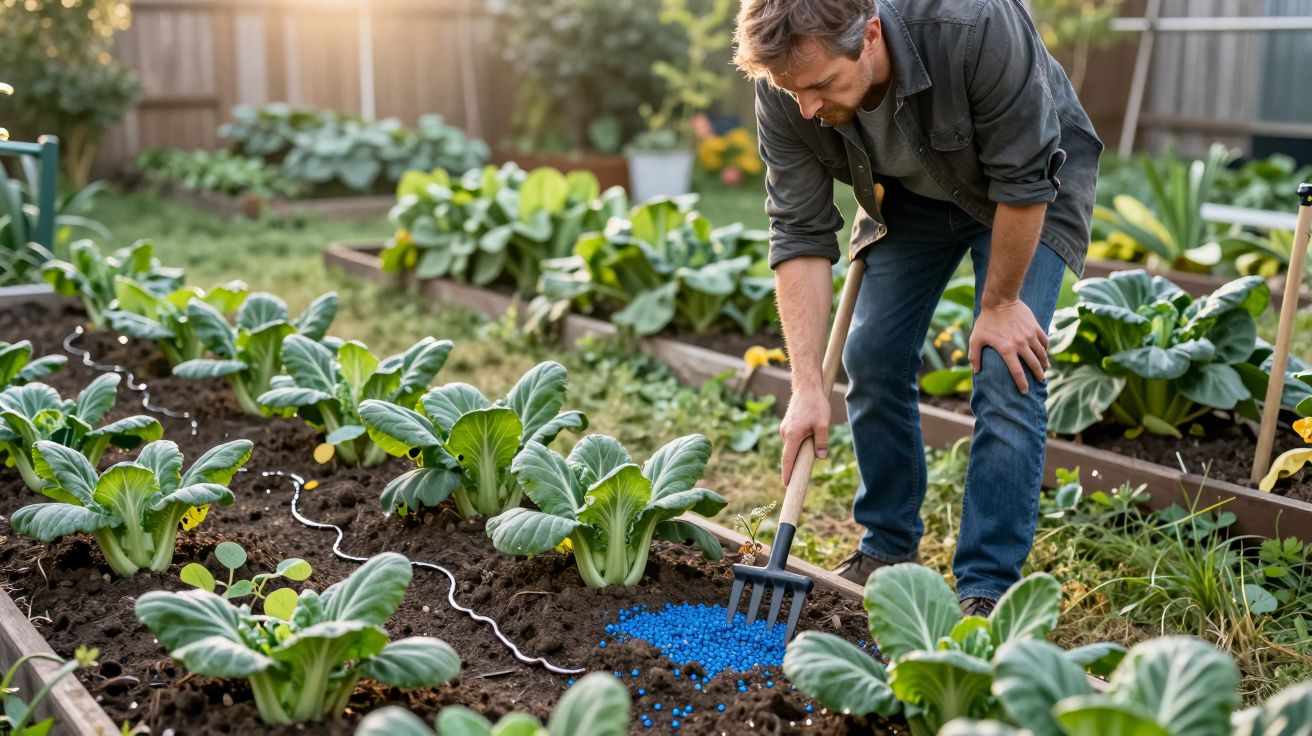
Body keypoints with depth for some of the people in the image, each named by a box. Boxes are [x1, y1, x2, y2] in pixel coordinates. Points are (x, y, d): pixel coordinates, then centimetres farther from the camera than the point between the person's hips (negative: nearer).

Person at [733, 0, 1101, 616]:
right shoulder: (785, 91, -26)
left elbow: (1023, 180, -29)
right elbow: (801, 236, -22)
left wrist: (1000, 304, -19)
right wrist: (806, 386, -26)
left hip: (1028, 187, -4)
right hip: (909, 192, 4)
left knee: (1006, 375, -14)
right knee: (872, 356, -1)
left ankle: (986, 591, -6)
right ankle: (888, 549, 17)